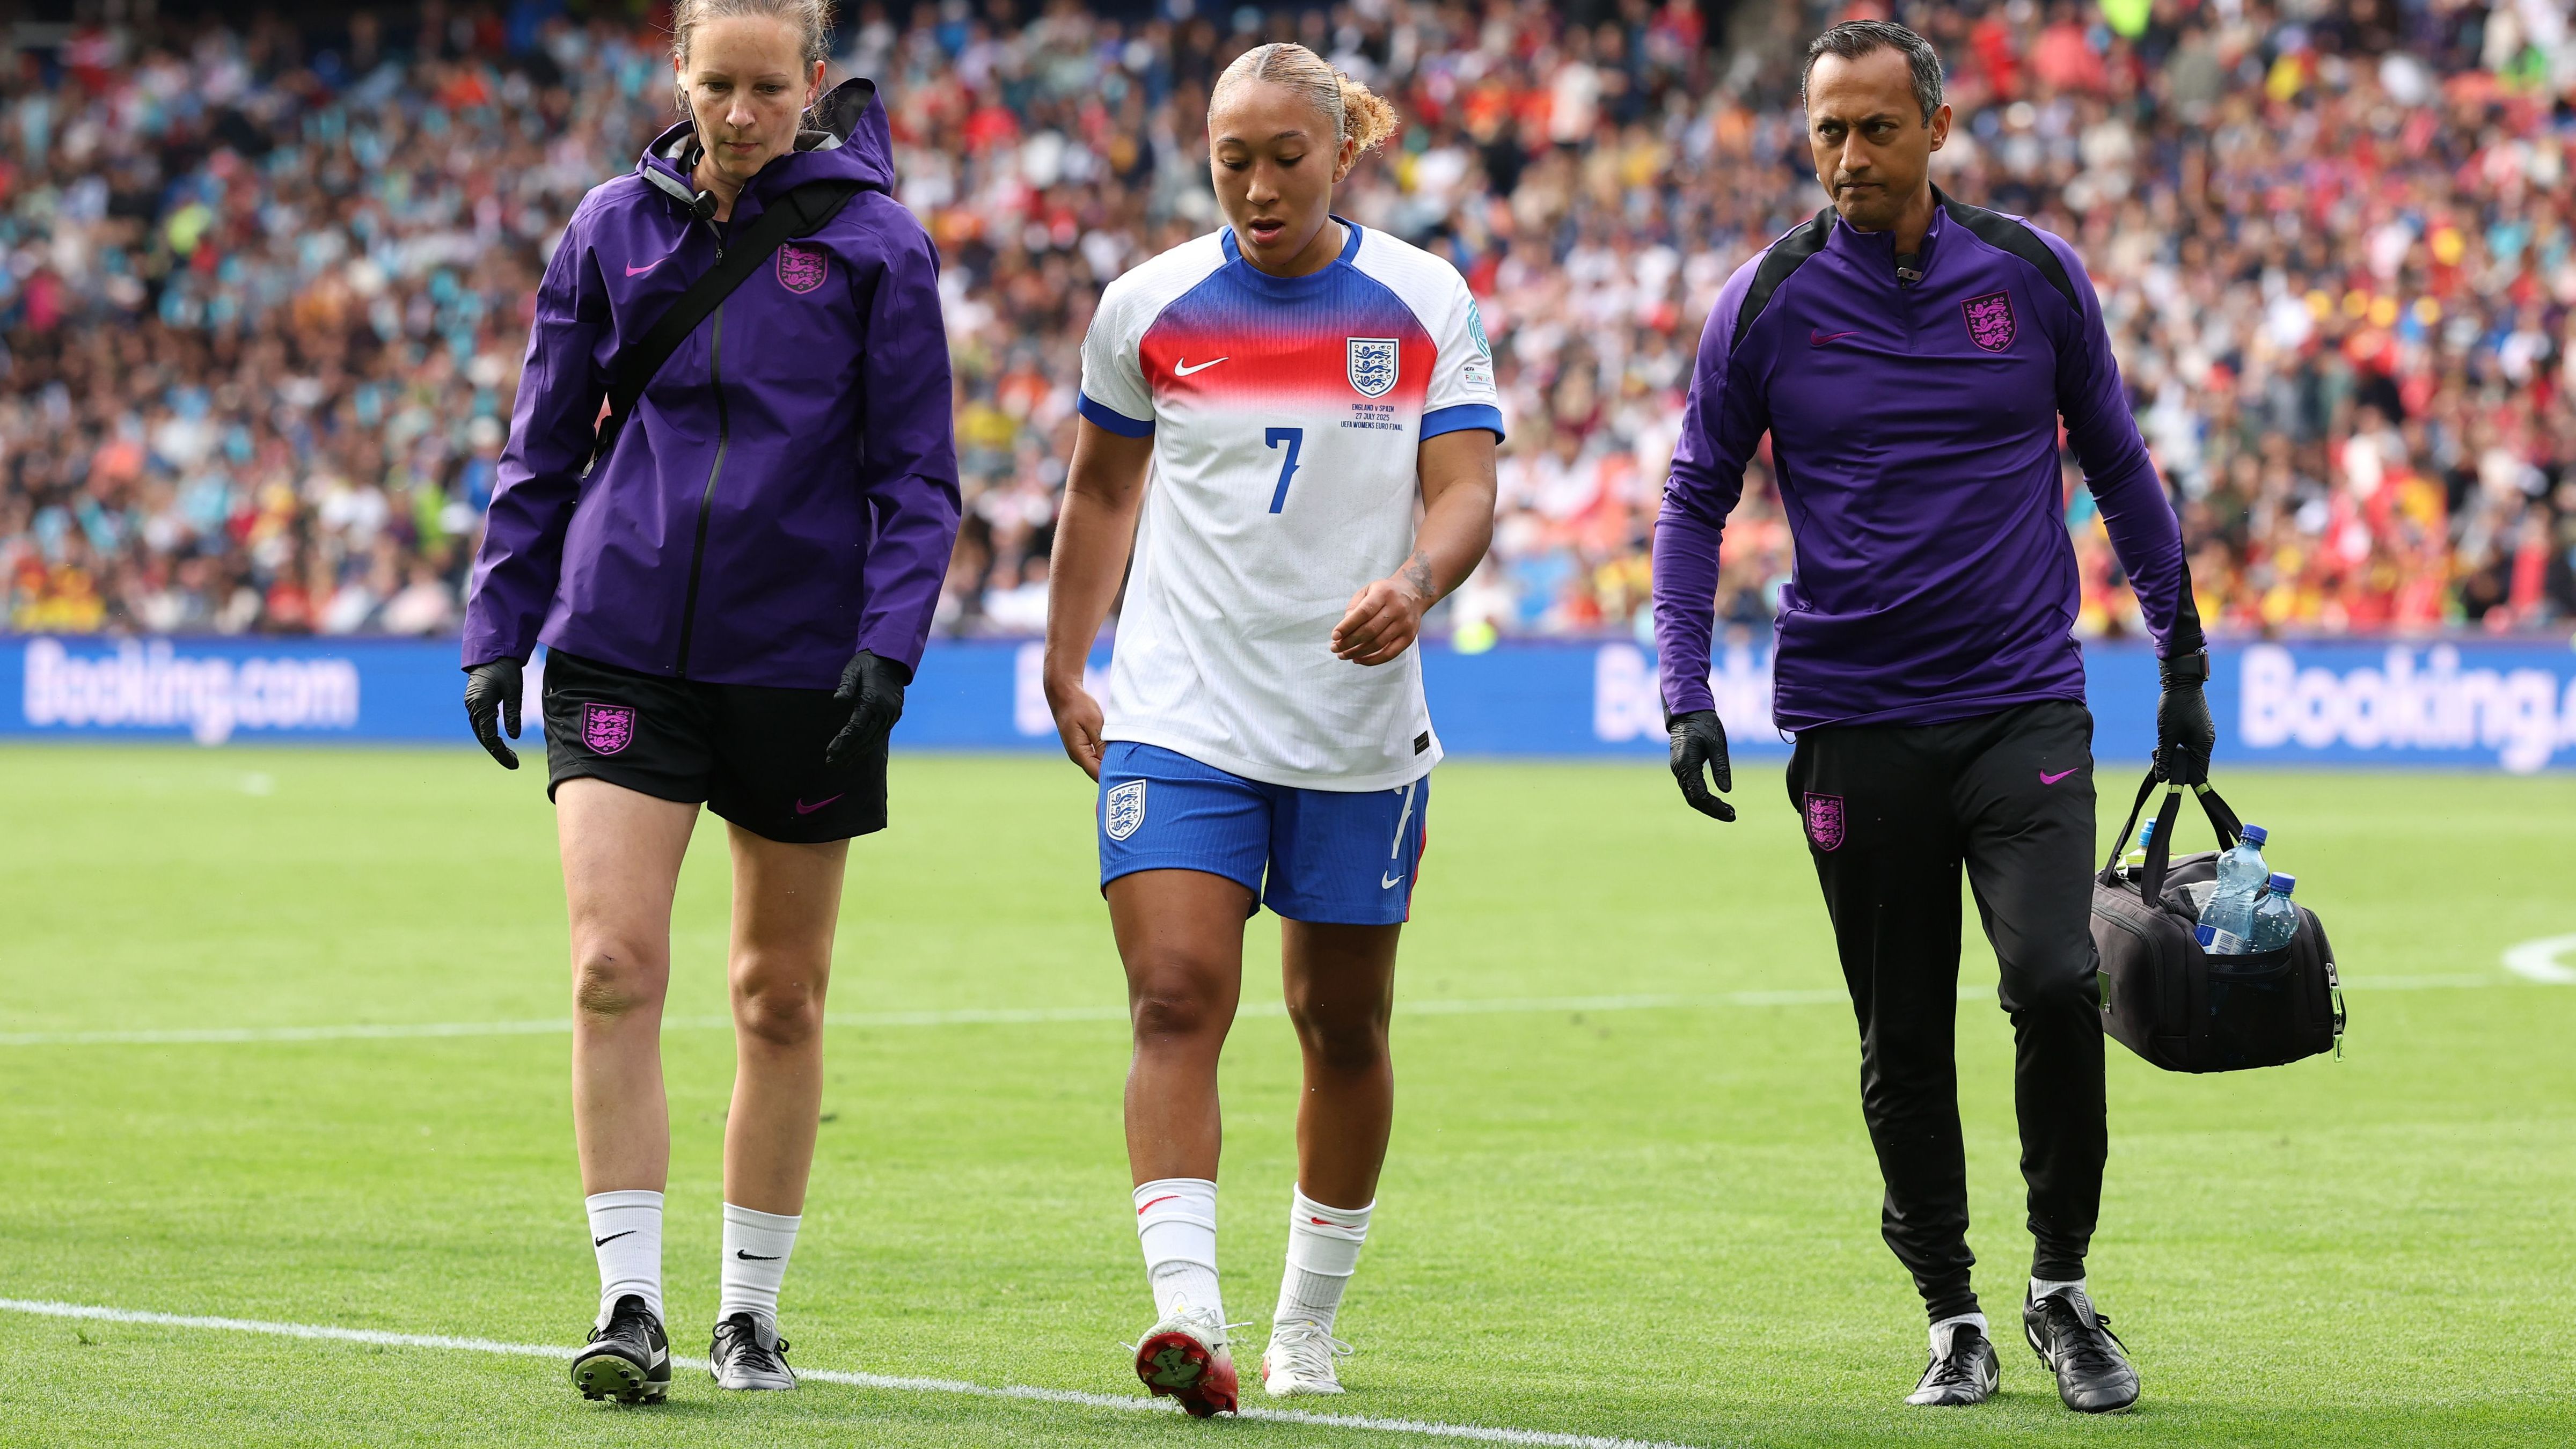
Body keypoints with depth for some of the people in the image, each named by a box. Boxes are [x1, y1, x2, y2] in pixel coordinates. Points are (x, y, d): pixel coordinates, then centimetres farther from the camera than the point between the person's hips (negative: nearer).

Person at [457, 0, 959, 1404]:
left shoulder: (873, 241, -2)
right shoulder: (613, 229, 4)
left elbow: (917, 473, -1)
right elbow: (541, 448, 12)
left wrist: (889, 645, -13)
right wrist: (496, 633, 6)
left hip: (801, 658, -1)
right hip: (621, 644, 1)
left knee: (782, 995, 8)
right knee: (612, 966, -13)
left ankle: (751, 1308, 21)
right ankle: (630, 1304, -9)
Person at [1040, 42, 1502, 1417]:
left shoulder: (1426, 304, 0)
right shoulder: (1149, 306, 2)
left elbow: (1465, 488, -6)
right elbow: (1102, 489, 15)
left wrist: (1415, 582, -27)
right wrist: (1066, 669, 13)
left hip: (1358, 732, 1)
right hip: (1178, 720, -1)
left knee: (1343, 1027, 10)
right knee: (1177, 1000, -17)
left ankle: (1309, 1318, 27)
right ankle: (1188, 1314, -25)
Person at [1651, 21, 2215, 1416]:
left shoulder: (2033, 275, 3)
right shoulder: (1767, 302, 0)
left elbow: (2119, 467, 13)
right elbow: (1696, 499, 7)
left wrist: (2183, 664, 14)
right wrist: (1686, 693, -4)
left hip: (2024, 708, 0)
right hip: (1851, 717, 1)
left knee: (2055, 984, -17)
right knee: (1902, 1043, 4)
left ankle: (2061, 1288, 1)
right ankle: (1952, 1316, 18)